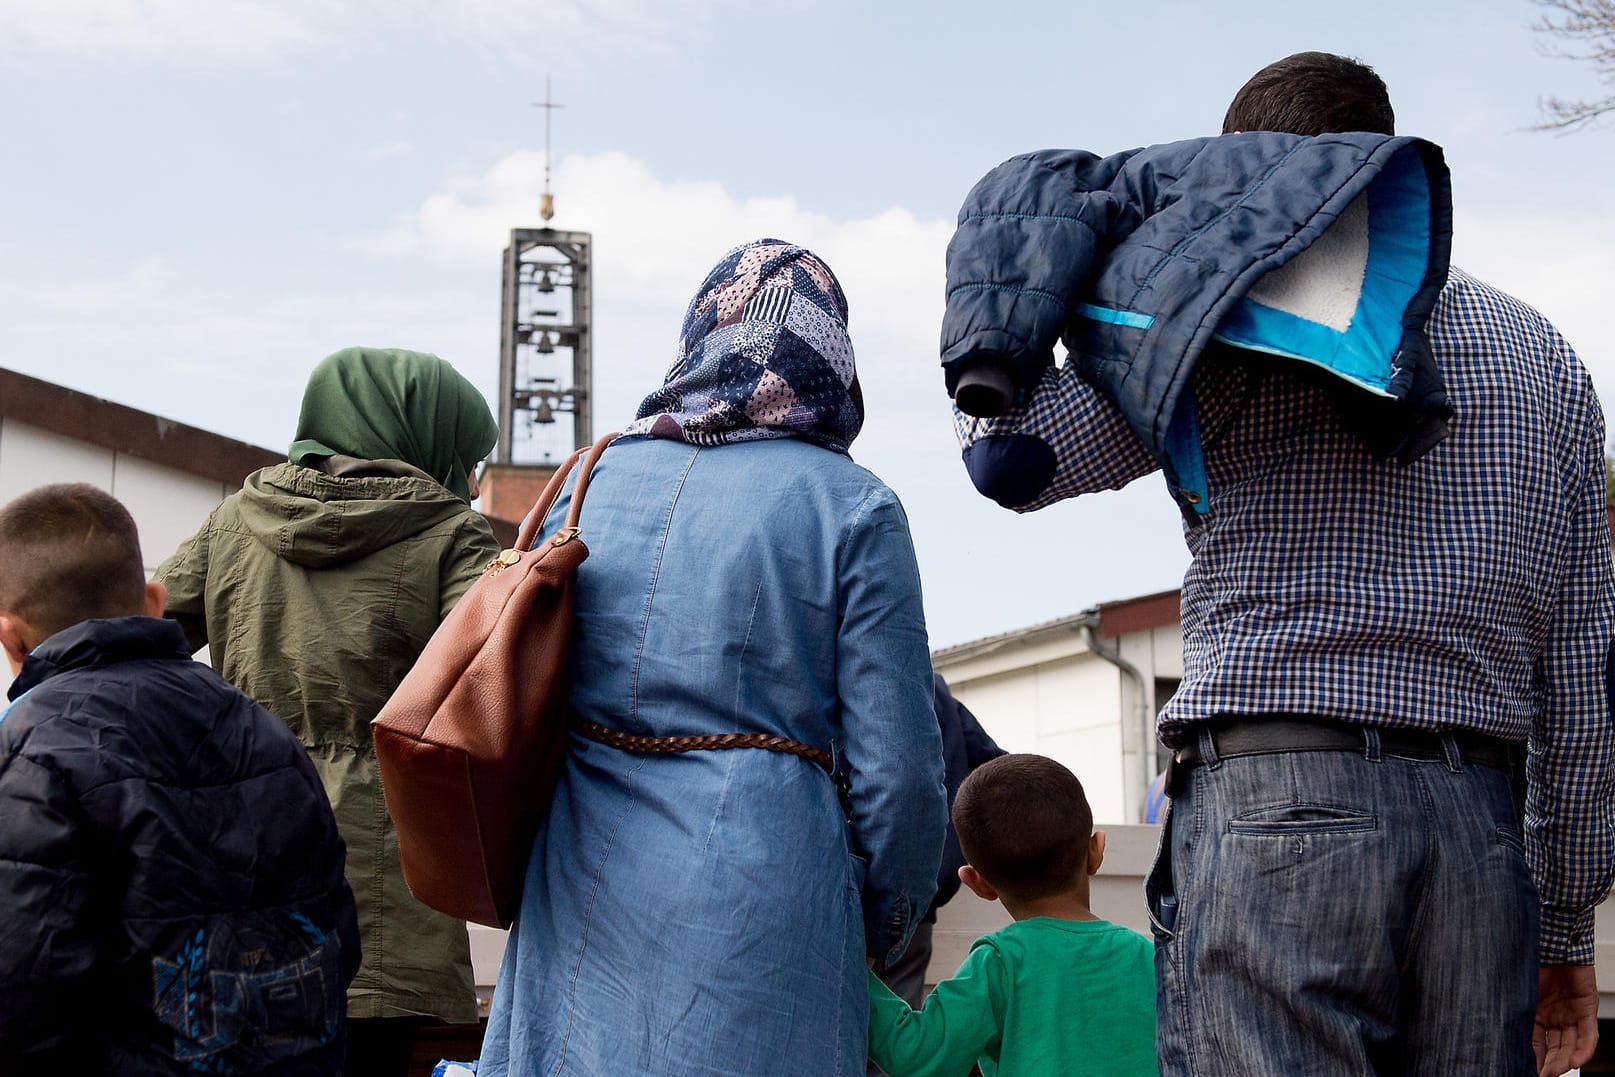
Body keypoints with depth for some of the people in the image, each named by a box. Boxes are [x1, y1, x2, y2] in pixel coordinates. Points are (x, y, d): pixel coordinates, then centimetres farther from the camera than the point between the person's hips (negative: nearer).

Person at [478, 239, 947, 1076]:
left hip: (577, 904, 4)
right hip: (758, 905, -4)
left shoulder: (590, 480, 11)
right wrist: (883, 932, 12)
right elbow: (896, 770, -5)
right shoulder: (851, 506, -2)